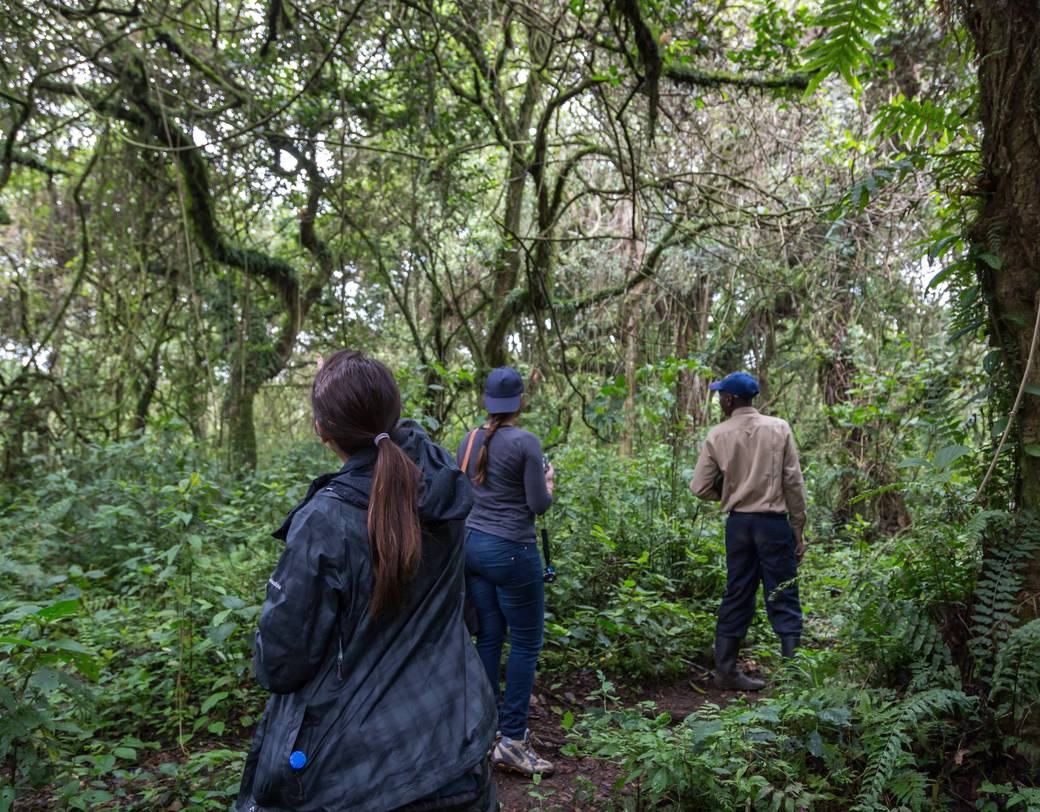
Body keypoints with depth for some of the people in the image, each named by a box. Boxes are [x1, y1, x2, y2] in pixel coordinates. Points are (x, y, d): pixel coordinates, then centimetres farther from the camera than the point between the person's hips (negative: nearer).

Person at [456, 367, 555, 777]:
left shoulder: (468, 441, 6)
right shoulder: (525, 442, -14)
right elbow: (539, 505, -11)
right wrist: (548, 482, 8)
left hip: (473, 544, 7)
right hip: (511, 551, -7)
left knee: (488, 638, 14)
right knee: (526, 643, 5)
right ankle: (511, 741, 9)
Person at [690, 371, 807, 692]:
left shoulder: (717, 436, -2)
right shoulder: (778, 428, -2)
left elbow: (700, 488, -1)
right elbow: (794, 483, -3)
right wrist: (799, 530, 4)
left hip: (737, 523, 2)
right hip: (774, 522, -2)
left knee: (736, 597, 11)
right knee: (783, 599, 4)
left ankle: (725, 670, 17)